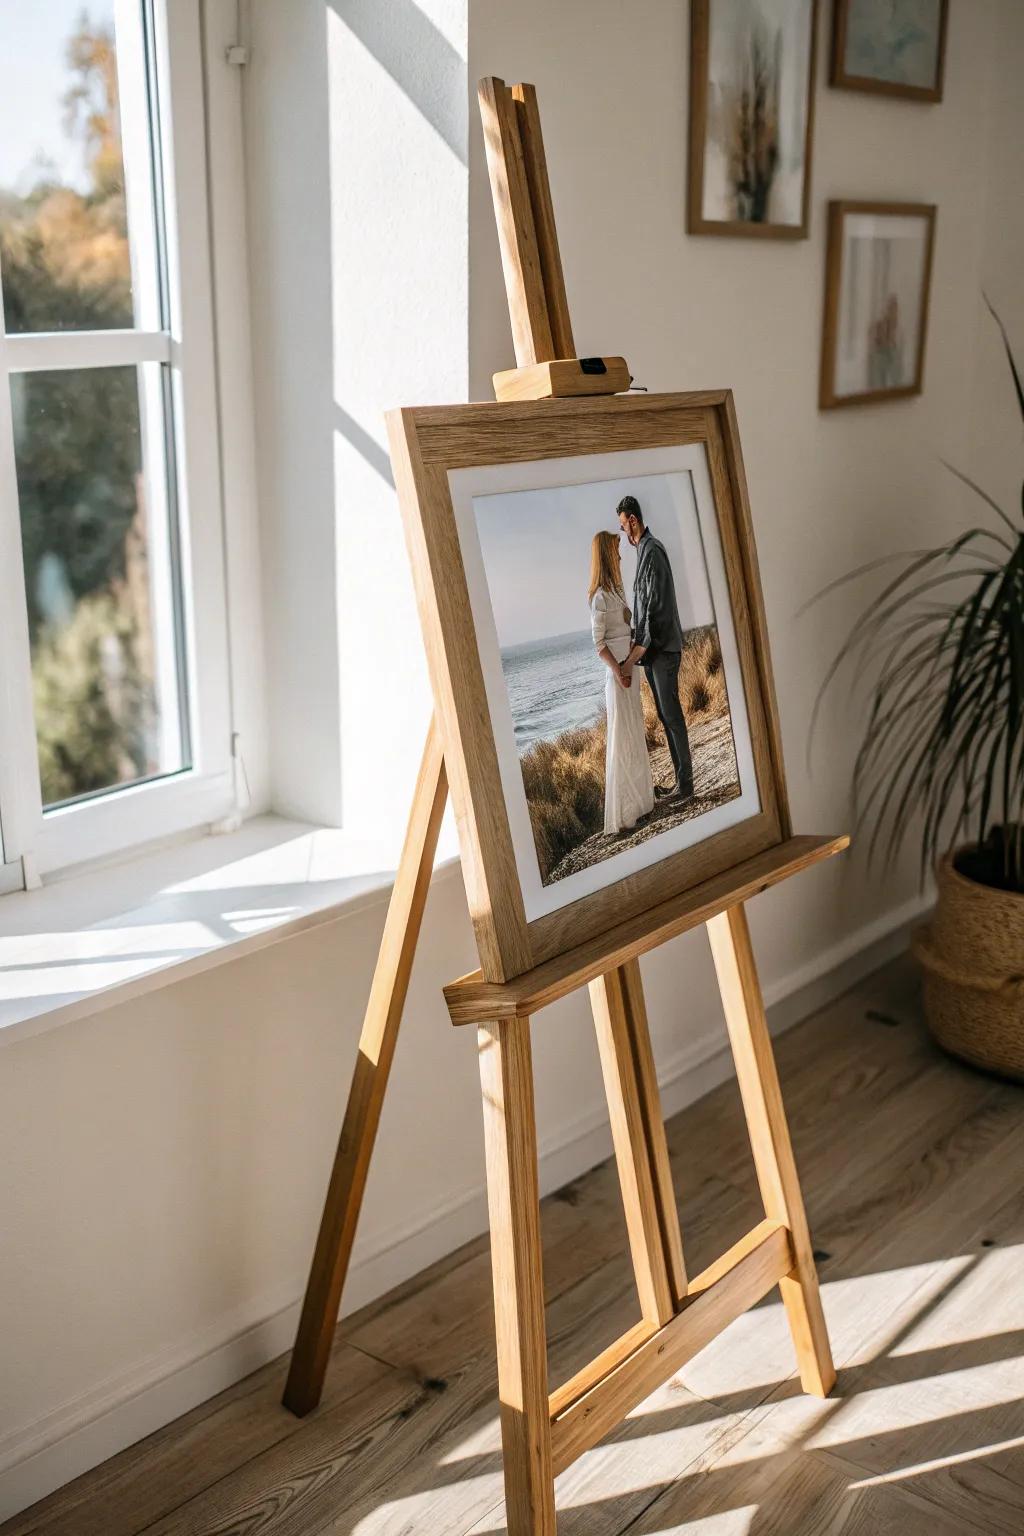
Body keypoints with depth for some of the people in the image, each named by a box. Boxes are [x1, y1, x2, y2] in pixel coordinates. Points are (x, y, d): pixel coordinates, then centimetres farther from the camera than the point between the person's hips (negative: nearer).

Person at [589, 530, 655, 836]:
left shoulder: (616, 588, 13)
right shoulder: (600, 596, -14)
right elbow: (598, 642, -17)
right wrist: (617, 671, -23)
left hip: (629, 665, 9)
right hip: (616, 670, -9)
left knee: (636, 736, 16)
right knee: (621, 739, -6)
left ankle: (639, 799, 27)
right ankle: (621, 815, -1)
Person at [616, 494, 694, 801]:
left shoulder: (652, 551, -15)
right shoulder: (643, 551, 16)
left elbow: (655, 611, -21)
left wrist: (633, 658, -21)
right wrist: (634, 644, 11)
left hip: (663, 649, -10)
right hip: (653, 650, 10)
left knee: (671, 715, -6)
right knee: (665, 715, 12)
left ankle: (685, 784, 0)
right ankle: (680, 780, 18)